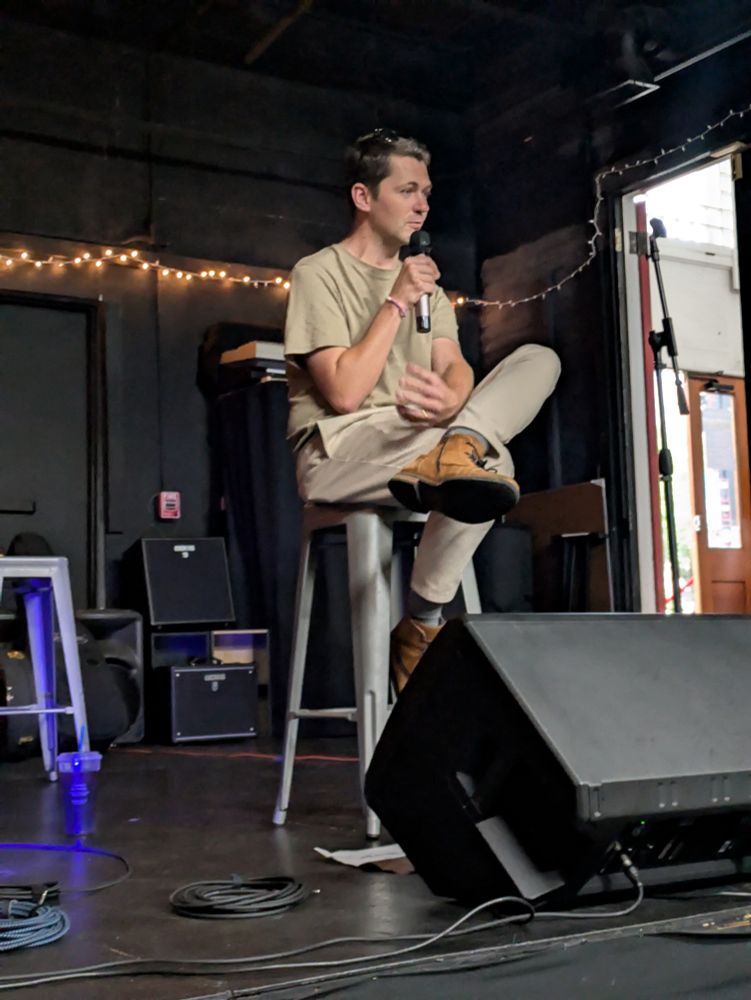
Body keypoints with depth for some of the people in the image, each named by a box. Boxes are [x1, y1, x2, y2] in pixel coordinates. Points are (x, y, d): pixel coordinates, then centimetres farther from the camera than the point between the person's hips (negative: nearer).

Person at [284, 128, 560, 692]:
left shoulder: (425, 281, 18)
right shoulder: (319, 274, -3)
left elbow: (455, 369, 1)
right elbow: (344, 394, -15)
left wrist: (451, 398, -25)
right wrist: (398, 303, -14)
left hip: (411, 450, 7)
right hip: (337, 455, -7)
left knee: (540, 361, -15)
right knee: (487, 458, -34)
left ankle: (456, 450, -36)